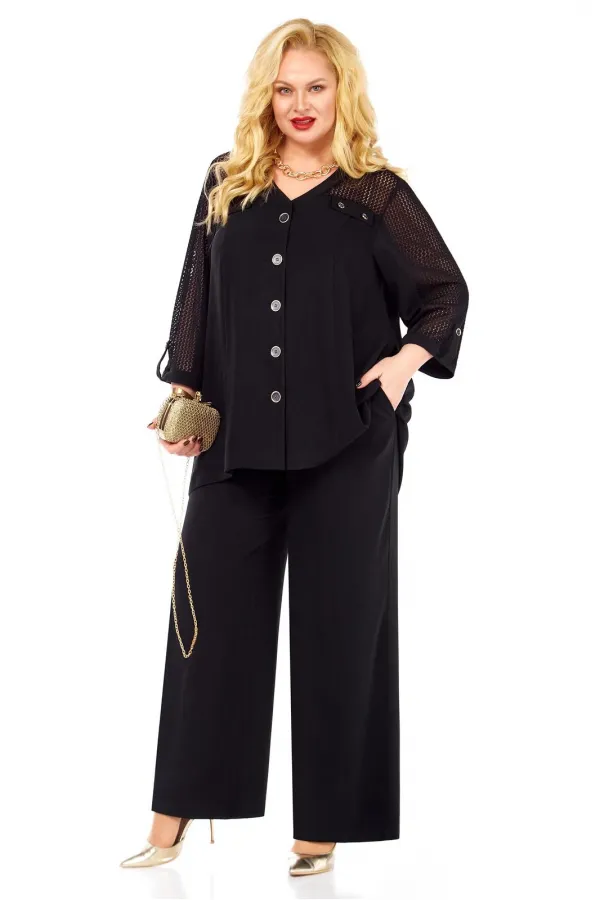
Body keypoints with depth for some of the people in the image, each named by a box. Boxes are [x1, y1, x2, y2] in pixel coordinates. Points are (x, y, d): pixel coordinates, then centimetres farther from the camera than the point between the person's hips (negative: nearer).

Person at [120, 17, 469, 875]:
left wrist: (407, 362, -8)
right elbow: (197, 301, 12)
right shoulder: (226, 185, 8)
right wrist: (184, 393, 4)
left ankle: (323, 830, 13)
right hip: (236, 442, 3)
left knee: (336, 628, 3)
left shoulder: (378, 195, -1)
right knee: (209, 621, 4)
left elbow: (448, 294, 6)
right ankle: (171, 826, 11)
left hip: (346, 447, -3)